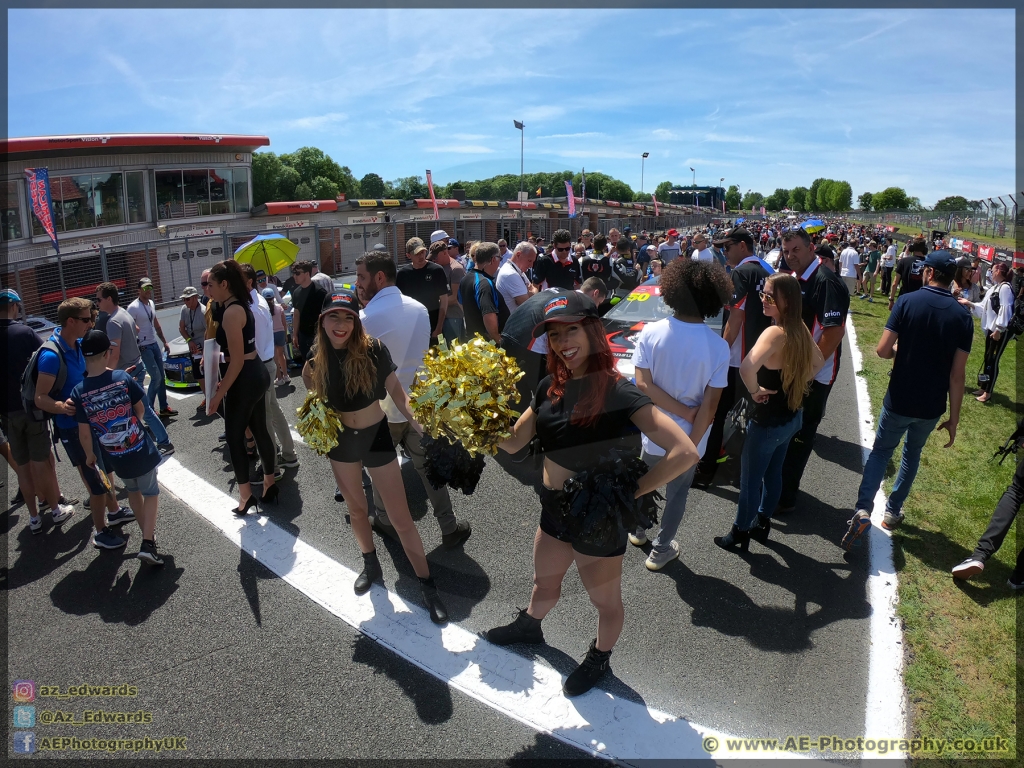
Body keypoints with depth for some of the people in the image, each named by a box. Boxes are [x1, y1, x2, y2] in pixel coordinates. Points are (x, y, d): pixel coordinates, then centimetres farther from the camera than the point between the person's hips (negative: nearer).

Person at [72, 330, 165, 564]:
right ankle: (148, 543, 1)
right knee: (150, 492, 14)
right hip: (141, 450, -2)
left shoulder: (78, 392, -13)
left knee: (133, 491, 26)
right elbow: (141, 410, -2)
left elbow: (85, 433, -8)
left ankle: (147, 534, 38)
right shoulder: (123, 378, -15)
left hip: (115, 457, 2)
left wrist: (90, 456, 10)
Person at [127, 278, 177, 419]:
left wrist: (164, 342, 20)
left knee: (161, 376, 9)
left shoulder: (151, 304, 10)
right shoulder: (133, 307, -15)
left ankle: (164, 407, 18)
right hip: (143, 347, -8)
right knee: (156, 377, -9)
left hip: (155, 344, 8)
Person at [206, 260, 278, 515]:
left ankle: (245, 494, 14)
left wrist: (219, 393, -17)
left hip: (243, 381, -9)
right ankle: (269, 483, 28)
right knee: (260, 431, 16)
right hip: (257, 375, 9)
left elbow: (237, 360, -22)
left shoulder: (231, 312, -20)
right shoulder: (241, 305, 10)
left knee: (234, 437, 3)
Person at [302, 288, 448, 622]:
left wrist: (418, 420, -26)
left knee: (400, 517, 0)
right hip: (341, 441, 4)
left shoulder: (373, 349, -19)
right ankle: (371, 565, 47)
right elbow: (315, 404, 8)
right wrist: (309, 382, -12)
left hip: (376, 436, -3)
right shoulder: (316, 361, -10)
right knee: (356, 508, 22)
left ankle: (427, 586, 14)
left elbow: (395, 390, -15)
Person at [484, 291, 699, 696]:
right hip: (553, 509, 6)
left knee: (605, 601, 22)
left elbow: (685, 453, -31)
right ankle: (529, 626, 61)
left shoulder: (618, 393, -25)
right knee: (544, 584, 31)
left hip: (599, 520, -6)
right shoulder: (550, 388, -4)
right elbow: (513, 442, 0)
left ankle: (599, 658, 51)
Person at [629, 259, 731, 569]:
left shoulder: (651, 333, -16)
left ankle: (638, 531, 47)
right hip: (689, 438, -1)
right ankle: (661, 550, 35)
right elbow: (710, 405, -19)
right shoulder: (718, 346, -19)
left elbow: (643, 384, -19)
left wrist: (686, 412, -13)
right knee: (677, 493, 21)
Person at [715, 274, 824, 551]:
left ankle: (740, 534, 22)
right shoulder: (801, 330, -1)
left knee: (750, 478, 7)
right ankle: (762, 523, 38)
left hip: (768, 421, -8)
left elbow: (746, 368, -43)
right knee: (772, 473, 22)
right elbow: (818, 362, 16)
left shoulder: (775, 333, -27)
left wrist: (754, 391, -24)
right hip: (792, 416, 8)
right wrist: (797, 383, 11)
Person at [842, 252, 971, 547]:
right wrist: (953, 419, 1)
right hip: (931, 407, 2)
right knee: (912, 455, 23)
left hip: (899, 401, -2)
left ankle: (863, 509, -5)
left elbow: (882, 350, -16)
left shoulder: (907, 301, -11)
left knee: (881, 451, 13)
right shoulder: (963, 318, -5)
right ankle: (893, 511, 30)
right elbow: (957, 375, -6)